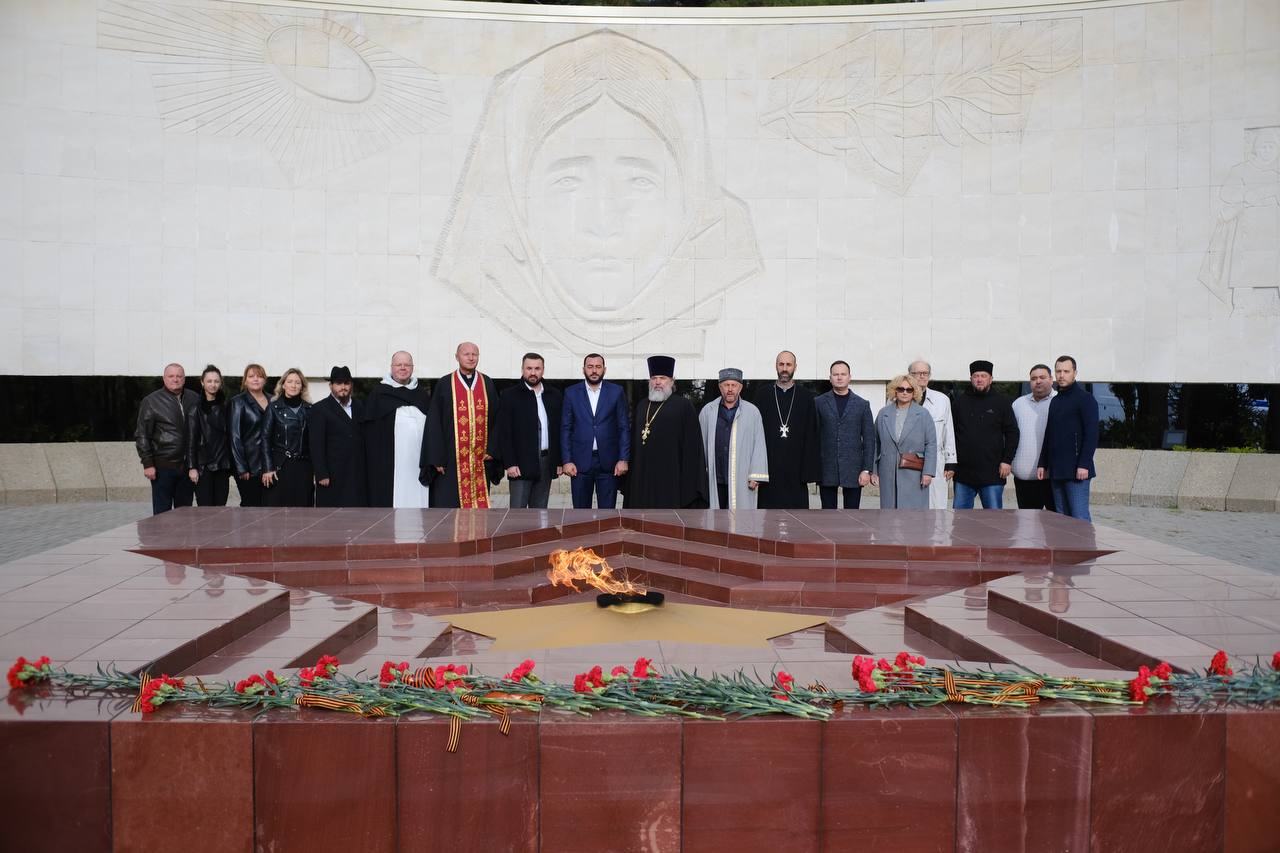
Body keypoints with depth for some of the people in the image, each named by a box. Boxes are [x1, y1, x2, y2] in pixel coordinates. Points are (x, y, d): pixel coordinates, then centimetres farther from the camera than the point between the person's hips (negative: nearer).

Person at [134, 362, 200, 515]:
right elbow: (142, 435, -2)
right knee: (162, 513, 0)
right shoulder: (152, 401, -1)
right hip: (163, 466, -3)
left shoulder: (194, 399, 7)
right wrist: (147, 463, -8)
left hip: (188, 466, 3)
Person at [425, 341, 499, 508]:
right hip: (451, 460, -2)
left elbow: (496, 419, 10)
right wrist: (436, 458, -7)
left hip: (481, 461, 2)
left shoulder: (487, 384, 9)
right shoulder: (444, 384, 1)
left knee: (480, 503, 5)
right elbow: (434, 423, -1)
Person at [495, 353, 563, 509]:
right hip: (521, 464, -4)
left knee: (540, 510, 9)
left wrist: (559, 461, 5)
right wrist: (509, 464, -13)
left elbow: (559, 430, 11)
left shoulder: (554, 395, 11)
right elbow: (504, 433, -5)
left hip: (546, 462, 4)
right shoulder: (510, 396, -1)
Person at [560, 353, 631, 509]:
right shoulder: (571, 392, 5)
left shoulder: (616, 391, 4)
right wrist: (567, 460, -3)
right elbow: (565, 429, 4)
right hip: (580, 461, 0)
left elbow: (624, 427, 3)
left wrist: (623, 459, -4)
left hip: (608, 462, 0)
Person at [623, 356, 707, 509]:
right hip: (641, 477, 6)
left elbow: (691, 445, -6)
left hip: (669, 477, -5)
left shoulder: (683, 406, -2)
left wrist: (689, 483, -11)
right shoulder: (641, 406, 16)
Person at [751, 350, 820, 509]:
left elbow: (812, 435, 2)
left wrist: (809, 470, -4)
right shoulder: (762, 394, 6)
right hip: (769, 467, 0)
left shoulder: (806, 396, 5)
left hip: (796, 468, 0)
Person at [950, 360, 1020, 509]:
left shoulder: (1002, 402, 5)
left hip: (992, 474, -2)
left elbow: (1012, 433, 4)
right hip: (963, 472, 2)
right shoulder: (959, 402, 9)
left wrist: (1007, 460, -5)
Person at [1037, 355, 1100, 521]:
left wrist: (1084, 465, -18)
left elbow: (1091, 434, -11)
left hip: (1076, 470, -7)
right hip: (1056, 470, 7)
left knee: (1079, 517, -8)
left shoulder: (1085, 398, -4)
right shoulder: (1055, 401, 18)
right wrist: (1043, 464, 14)